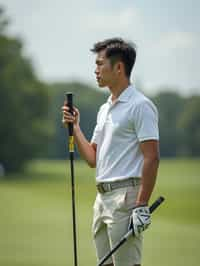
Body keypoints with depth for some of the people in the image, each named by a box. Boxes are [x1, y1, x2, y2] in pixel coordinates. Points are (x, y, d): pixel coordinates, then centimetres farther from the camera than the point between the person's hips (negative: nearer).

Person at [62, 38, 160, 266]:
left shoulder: (140, 106, -10)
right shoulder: (105, 109, 19)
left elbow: (151, 158, -16)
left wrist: (142, 206, -21)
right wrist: (74, 127, 11)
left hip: (126, 196, -9)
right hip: (103, 196, 9)